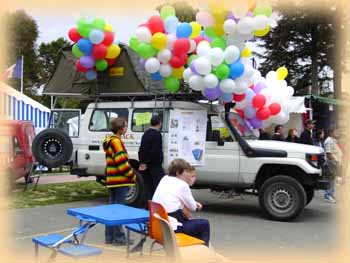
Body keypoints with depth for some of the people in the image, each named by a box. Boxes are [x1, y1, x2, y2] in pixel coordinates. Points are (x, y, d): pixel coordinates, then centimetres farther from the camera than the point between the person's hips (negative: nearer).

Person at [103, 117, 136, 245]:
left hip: (112, 180, 10)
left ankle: (109, 237, 20)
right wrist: (132, 176, -9)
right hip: (120, 180, -10)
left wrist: (130, 174, 18)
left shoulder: (110, 141, 17)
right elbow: (121, 162, -20)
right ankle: (119, 237, 2)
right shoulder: (116, 141, -14)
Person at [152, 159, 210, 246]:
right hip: (171, 227, -9)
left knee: (189, 220, 31)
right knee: (204, 224, 7)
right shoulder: (182, 185, -12)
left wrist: (195, 204, 11)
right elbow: (192, 207, 0)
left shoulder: (164, 179, 10)